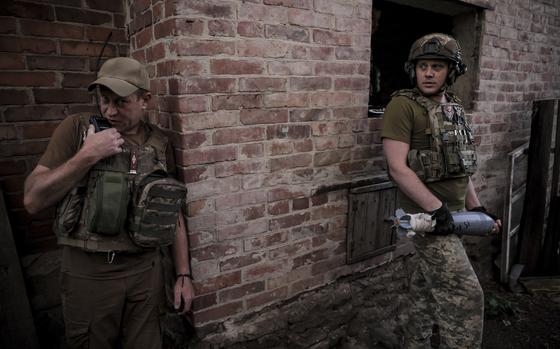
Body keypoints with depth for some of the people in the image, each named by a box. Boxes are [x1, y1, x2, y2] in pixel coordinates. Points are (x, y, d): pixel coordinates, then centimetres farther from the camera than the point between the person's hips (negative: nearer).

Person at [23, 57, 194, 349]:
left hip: (146, 270, 2)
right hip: (87, 271, -1)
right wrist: (86, 156, -20)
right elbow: (33, 201, -9)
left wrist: (183, 274, 3)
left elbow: (173, 213, 5)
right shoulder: (76, 129, -5)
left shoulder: (159, 144, 1)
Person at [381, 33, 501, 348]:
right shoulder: (403, 106, -12)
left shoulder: (454, 108, 13)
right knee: (465, 294, -8)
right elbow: (398, 168, -19)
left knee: (428, 286, 18)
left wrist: (476, 206, 15)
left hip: (452, 213, 8)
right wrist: (436, 208, -21)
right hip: (426, 213, -8)